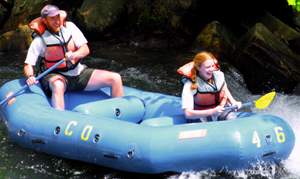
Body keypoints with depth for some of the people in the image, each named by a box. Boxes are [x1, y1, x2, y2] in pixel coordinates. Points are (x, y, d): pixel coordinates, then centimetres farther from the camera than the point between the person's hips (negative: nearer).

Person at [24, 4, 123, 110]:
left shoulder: (69, 27, -2)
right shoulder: (40, 40, -11)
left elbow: (86, 50, -5)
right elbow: (28, 65, -13)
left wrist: (74, 55, -27)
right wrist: (30, 76, -36)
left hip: (79, 73, 4)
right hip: (57, 75, -4)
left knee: (115, 78, -9)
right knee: (58, 86, -43)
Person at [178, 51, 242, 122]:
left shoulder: (219, 75, -5)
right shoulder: (190, 85, -20)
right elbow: (188, 113, -26)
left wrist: (234, 102, 1)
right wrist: (212, 112, -32)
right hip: (201, 116, -4)